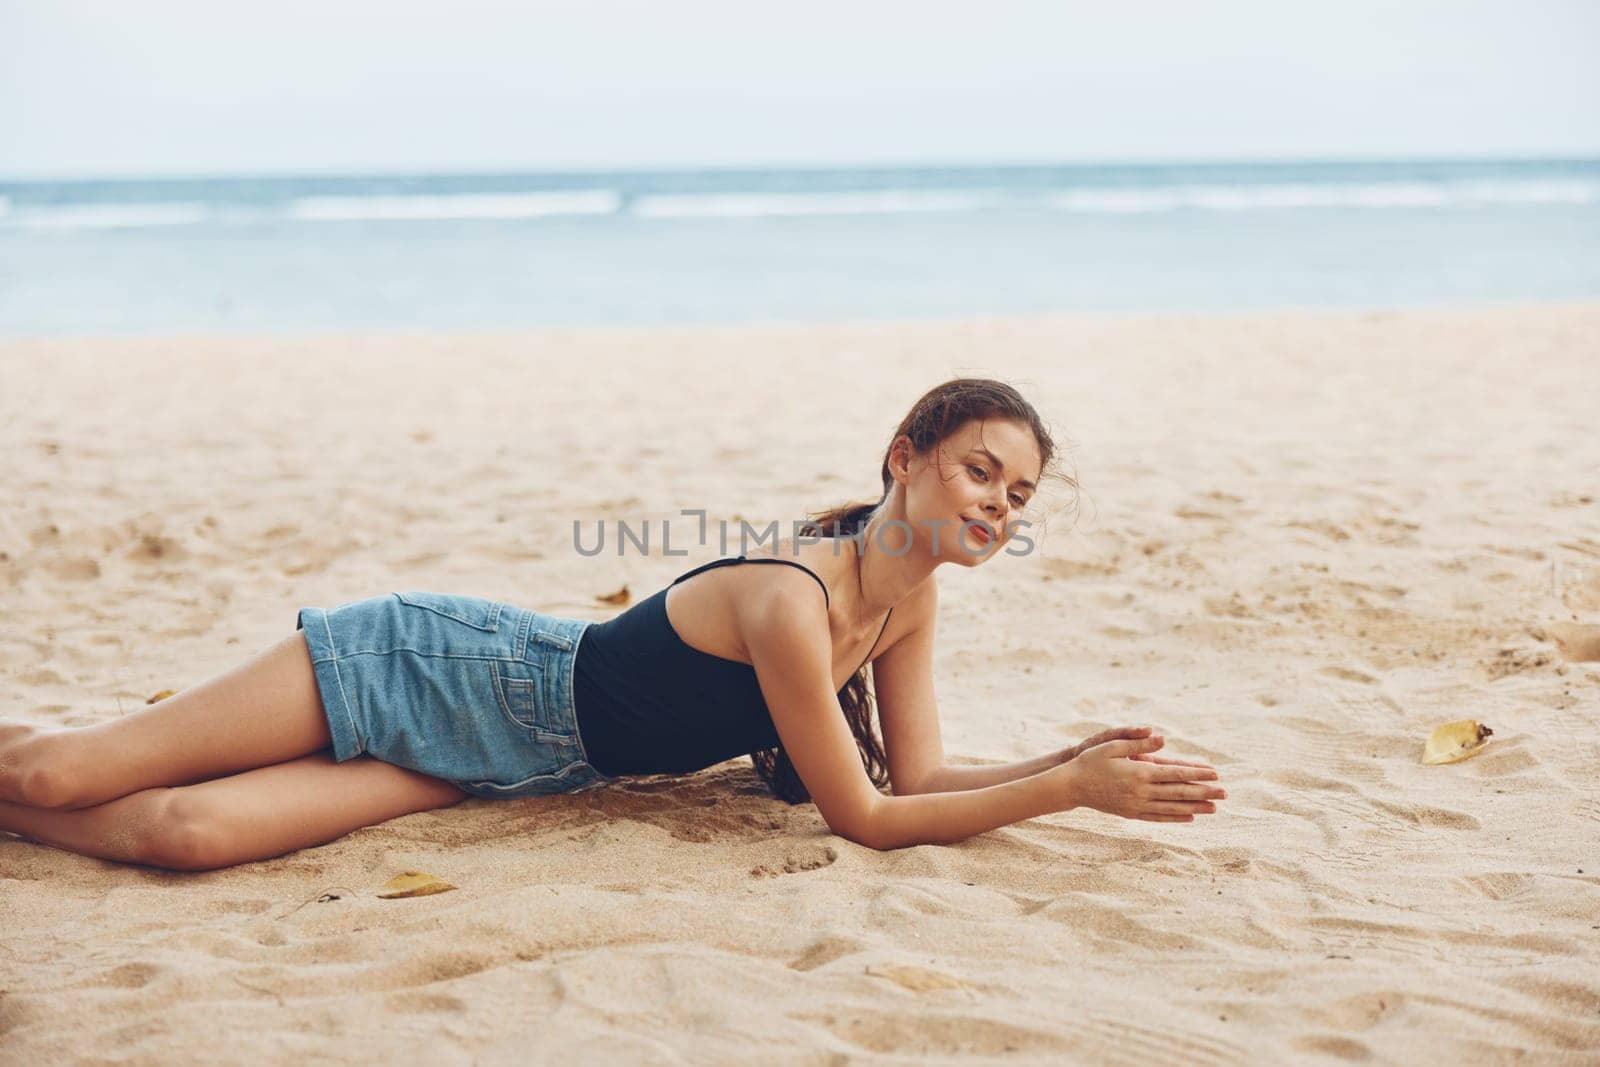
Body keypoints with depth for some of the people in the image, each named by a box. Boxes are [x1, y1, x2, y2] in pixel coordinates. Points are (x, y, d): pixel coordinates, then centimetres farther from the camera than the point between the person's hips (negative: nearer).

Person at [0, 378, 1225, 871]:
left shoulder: (915, 596, -4)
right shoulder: (788, 600, -30)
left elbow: (920, 774, 0)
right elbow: (865, 817, -24)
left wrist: (1074, 764, -13)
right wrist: (1070, 790, -25)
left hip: (518, 758, 6)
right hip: (454, 669, -6)